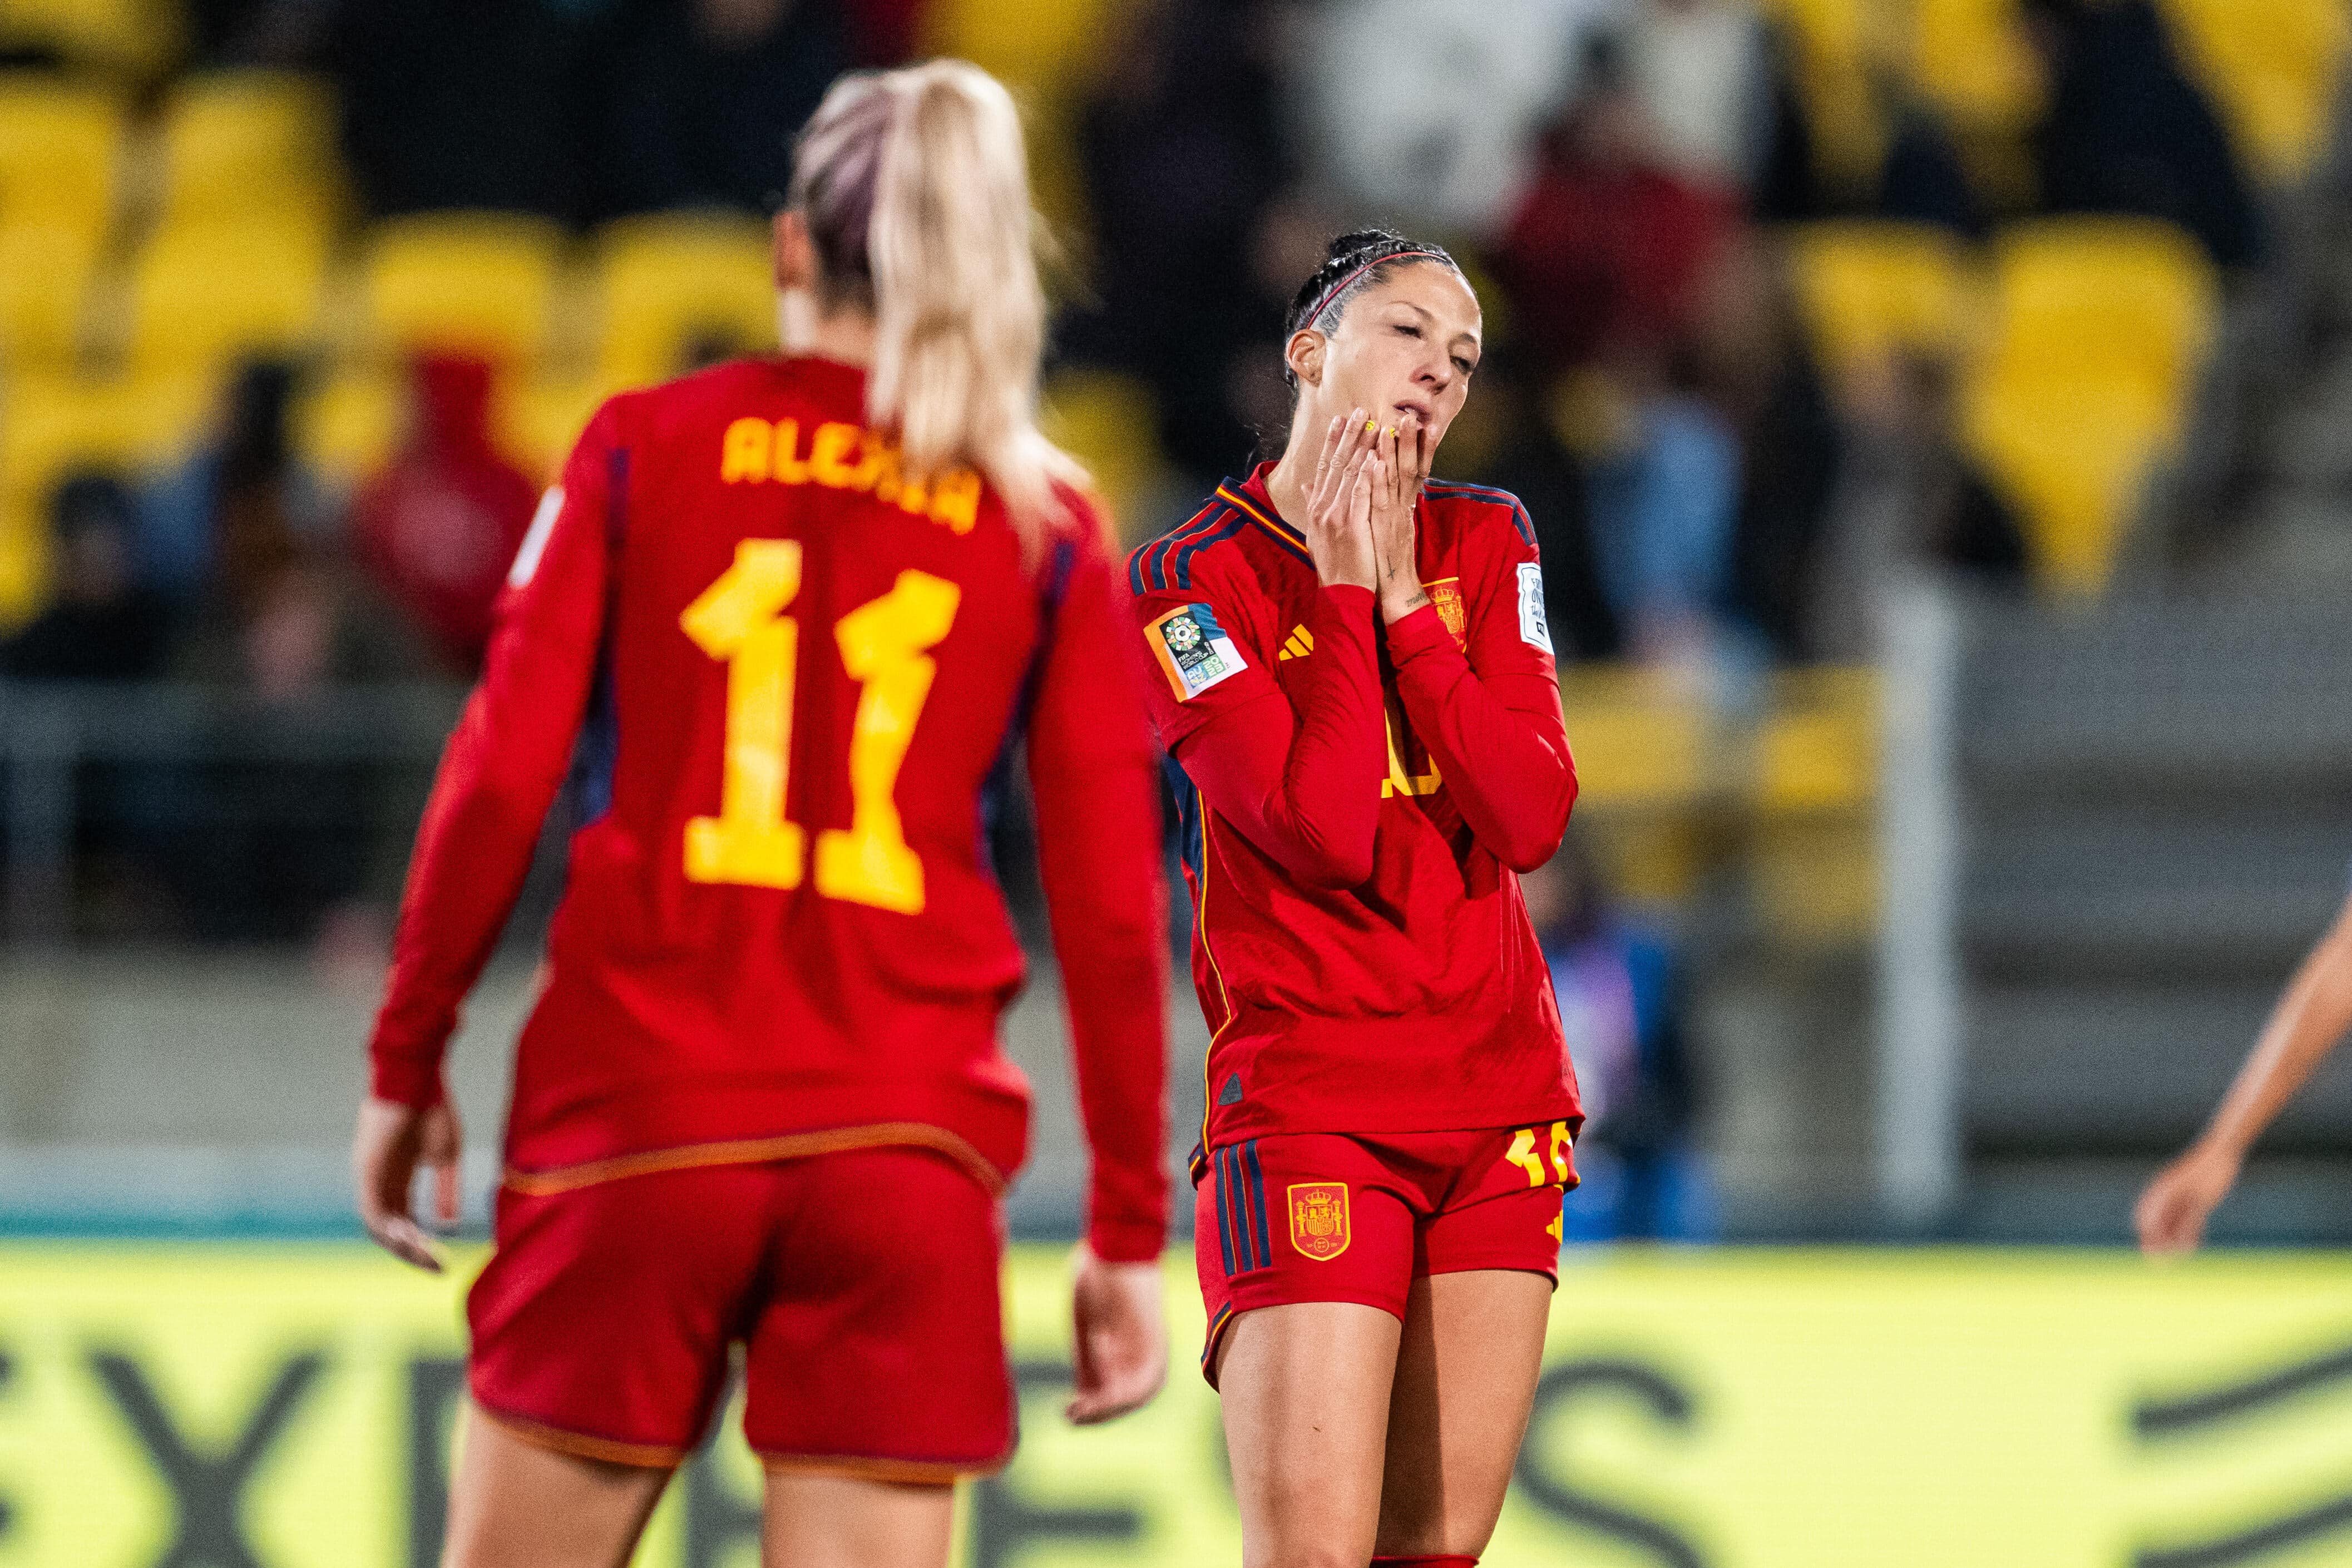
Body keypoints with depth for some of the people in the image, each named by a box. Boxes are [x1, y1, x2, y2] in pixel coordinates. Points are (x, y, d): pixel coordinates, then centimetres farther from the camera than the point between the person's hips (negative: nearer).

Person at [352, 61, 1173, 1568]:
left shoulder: (646, 447, 4)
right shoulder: (1047, 525, 5)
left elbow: (500, 780, 0)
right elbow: (1112, 897, 3)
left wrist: (407, 1064, 10)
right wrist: (1129, 1228, 9)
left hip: (641, 1103, 0)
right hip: (908, 1138, 1)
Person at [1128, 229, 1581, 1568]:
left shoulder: (1485, 543, 9)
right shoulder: (1193, 579, -6)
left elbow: (1534, 815, -5)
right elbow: (1321, 830, -18)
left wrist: (1404, 595, -7)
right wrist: (1346, 589, -11)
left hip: (1501, 1103, 5)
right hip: (1308, 1111, -5)